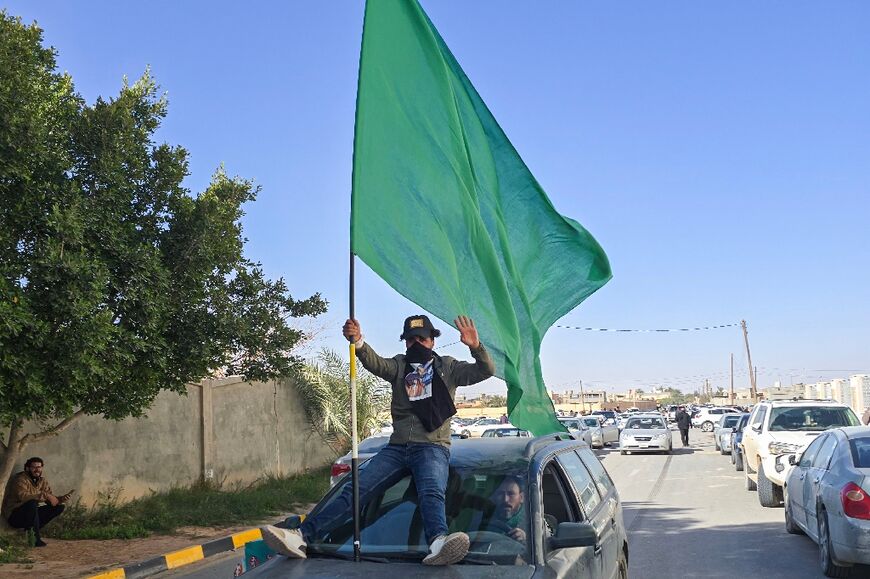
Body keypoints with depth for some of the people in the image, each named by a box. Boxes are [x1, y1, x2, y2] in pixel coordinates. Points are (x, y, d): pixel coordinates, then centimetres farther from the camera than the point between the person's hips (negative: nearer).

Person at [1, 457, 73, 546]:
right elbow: (23, 496, -34)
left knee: (59, 507, -3)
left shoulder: (42, 481, 6)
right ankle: (36, 538, -25)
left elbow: (51, 501, 2)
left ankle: (32, 531, -6)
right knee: (32, 503, -35)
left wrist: (63, 498, -19)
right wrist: (45, 495, -34)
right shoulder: (20, 479, -15)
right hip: (14, 516, -7)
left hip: (31, 515, 7)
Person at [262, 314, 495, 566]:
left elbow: (486, 371, 0)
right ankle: (302, 536, -24)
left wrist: (475, 347, -22)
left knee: (431, 493, -33)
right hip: (397, 447, 4)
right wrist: (358, 342, -28)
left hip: (433, 447, -3)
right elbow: (375, 363, -5)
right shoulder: (399, 365, 17)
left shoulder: (448, 366, 12)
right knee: (355, 489, -12)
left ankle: (438, 543, -62)